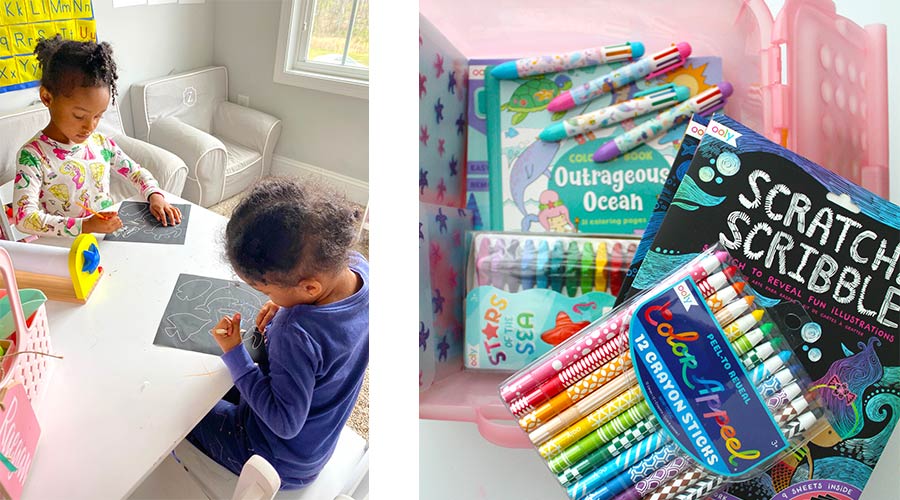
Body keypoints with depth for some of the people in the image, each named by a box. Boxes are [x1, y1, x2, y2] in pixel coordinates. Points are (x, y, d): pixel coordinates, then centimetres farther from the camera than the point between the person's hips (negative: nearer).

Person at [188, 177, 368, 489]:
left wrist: (234, 354, -27)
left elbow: (286, 422, -30)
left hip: (279, 464, -8)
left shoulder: (299, 335, -42)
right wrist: (285, 309, -10)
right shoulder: (358, 267, -19)